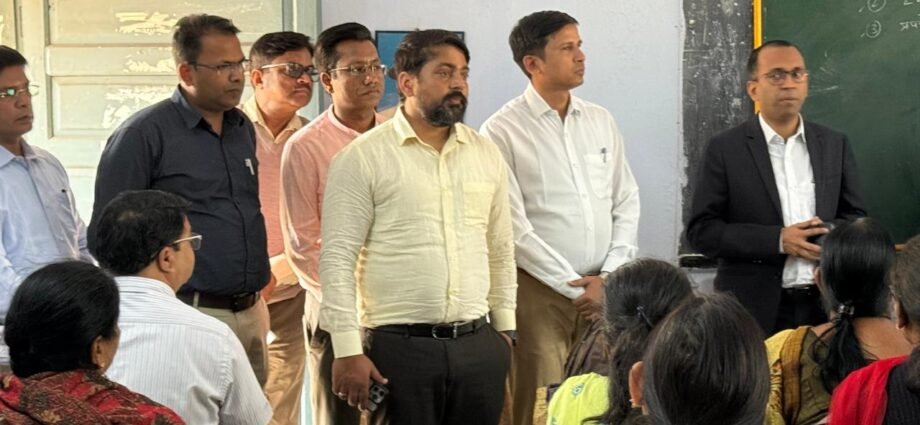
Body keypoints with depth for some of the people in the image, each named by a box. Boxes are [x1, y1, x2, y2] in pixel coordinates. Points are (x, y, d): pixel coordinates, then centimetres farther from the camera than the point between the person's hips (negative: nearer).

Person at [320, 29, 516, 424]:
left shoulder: (486, 153, 11)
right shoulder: (362, 158, -5)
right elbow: (337, 259, -8)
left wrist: (505, 330, 14)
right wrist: (348, 350, -12)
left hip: (478, 345, 5)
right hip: (400, 347, -4)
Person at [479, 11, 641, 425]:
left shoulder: (601, 121, 10)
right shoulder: (502, 131, -6)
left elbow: (626, 203, 11)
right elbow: (514, 226, -10)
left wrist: (610, 277, -2)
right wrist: (574, 285, -10)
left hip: (604, 288, 4)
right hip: (540, 288, -4)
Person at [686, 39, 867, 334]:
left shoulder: (834, 145, 10)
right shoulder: (725, 150, 0)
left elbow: (855, 218, 15)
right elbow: (701, 231, -4)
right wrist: (777, 240, -15)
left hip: (824, 307, 3)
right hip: (754, 309, -3)